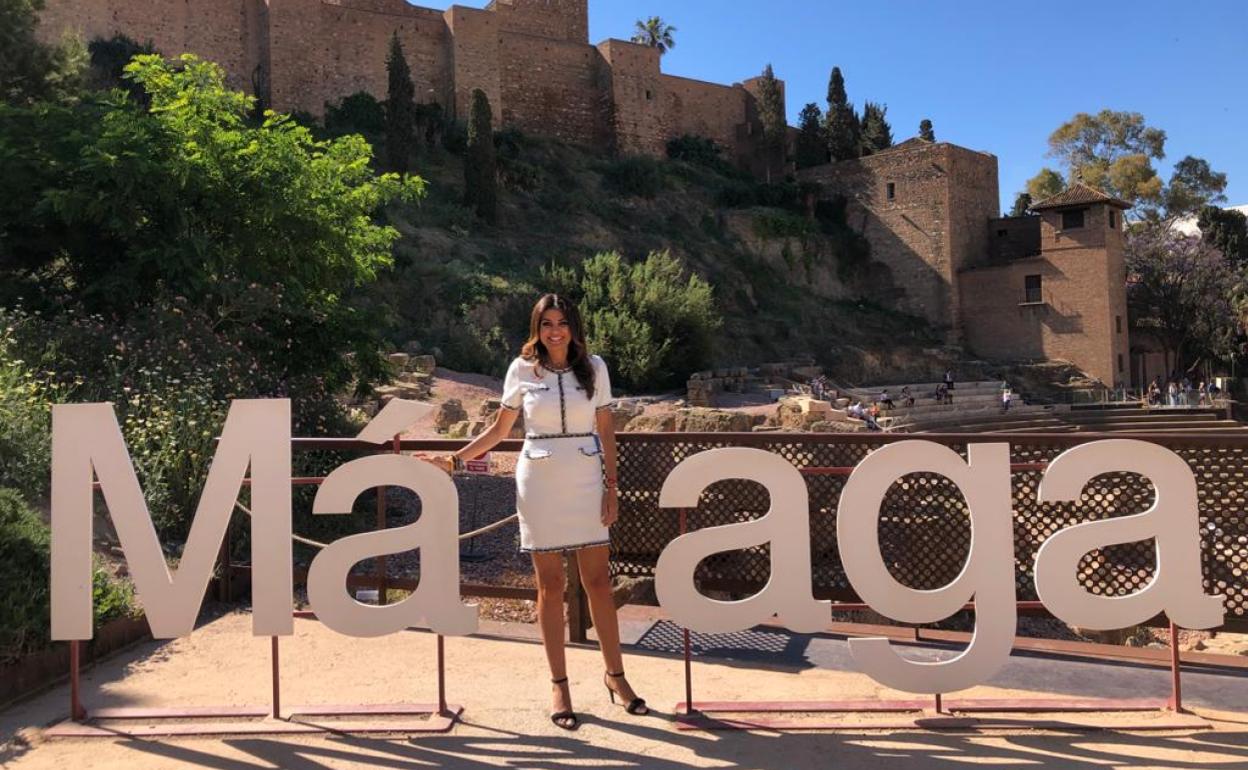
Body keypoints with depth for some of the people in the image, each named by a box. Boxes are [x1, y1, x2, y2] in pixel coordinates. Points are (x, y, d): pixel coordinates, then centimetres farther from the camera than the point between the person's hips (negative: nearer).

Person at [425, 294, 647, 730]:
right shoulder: (522, 370, 1)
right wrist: (453, 461, 2)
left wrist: (612, 487, 0)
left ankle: (614, 674, 23)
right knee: (550, 585, 7)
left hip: (586, 481, 1)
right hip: (539, 482, 0)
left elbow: (606, 431, 5)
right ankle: (559, 685, 19)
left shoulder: (594, 367, 2)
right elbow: (500, 429, 8)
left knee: (598, 581, 6)